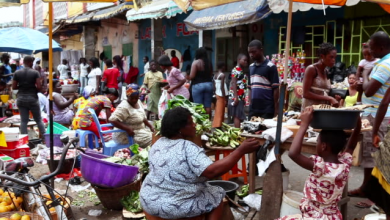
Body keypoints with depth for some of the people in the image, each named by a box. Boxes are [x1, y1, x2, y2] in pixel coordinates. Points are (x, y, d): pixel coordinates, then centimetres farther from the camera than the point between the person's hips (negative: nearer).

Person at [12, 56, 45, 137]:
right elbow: (39, 87, -13)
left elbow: (14, 87, 2)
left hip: (21, 99, 2)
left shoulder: (17, 73, 1)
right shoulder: (35, 72, -8)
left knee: (23, 121, 6)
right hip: (32, 98, -2)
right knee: (39, 120, 8)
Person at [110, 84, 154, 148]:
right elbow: (113, 120, -30)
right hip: (126, 135, -9)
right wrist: (127, 129, -32)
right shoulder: (124, 107, -22)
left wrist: (150, 126, 3)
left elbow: (143, 117, 17)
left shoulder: (138, 102, 4)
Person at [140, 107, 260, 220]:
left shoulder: (158, 144, 2)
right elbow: (212, 171, -31)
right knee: (217, 195, 12)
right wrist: (241, 151, -29)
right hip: (173, 207, -7)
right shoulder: (188, 149, -21)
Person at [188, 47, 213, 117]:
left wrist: (187, 77, 7)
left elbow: (191, 76, -12)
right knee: (208, 106, 8)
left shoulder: (196, 62, -8)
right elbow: (211, 75, 11)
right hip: (209, 84, 5)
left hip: (198, 85, -5)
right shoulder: (209, 63, 8)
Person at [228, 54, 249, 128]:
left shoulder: (242, 71, 20)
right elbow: (233, 83, -18)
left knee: (239, 117, 10)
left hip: (241, 97, 10)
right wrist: (236, 97, -22)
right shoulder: (236, 70, -10)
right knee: (237, 116, -10)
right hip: (236, 97, -10)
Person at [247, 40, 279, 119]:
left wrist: (276, 109, -12)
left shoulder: (270, 66, -8)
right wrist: (250, 105, 10)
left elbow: (276, 89, -9)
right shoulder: (251, 67, 12)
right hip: (253, 109, 6)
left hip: (267, 110, -6)